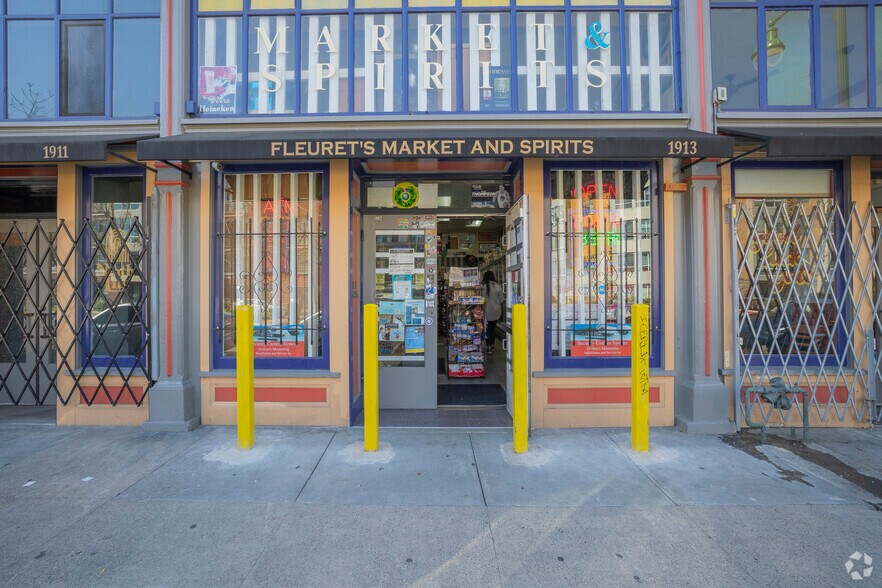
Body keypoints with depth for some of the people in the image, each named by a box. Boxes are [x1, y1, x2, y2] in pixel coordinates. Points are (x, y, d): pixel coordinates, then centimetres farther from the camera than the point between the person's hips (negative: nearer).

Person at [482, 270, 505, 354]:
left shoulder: (483, 287, -14)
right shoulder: (497, 286, -7)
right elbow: (502, 300, -2)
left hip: (487, 312, -2)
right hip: (496, 312, 3)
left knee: (488, 329, 6)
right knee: (493, 327, 18)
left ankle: (489, 347, 2)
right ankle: (492, 345, 28)